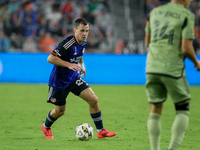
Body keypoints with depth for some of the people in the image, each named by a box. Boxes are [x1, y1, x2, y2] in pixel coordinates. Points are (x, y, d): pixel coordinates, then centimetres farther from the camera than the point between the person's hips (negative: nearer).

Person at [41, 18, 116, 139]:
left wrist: (81, 65, 7)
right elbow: (50, 58, -29)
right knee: (60, 110, 9)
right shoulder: (68, 43, -27)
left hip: (74, 78, 6)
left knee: (93, 99, -8)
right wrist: (69, 65, -33)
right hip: (59, 81, -6)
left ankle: (101, 131, 0)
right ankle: (46, 127, 41)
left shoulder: (83, 44, -1)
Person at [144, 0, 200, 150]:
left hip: (152, 68, 5)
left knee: (155, 111, 11)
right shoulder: (187, 15, -6)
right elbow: (186, 48, -12)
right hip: (173, 69, -5)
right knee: (183, 111, 9)